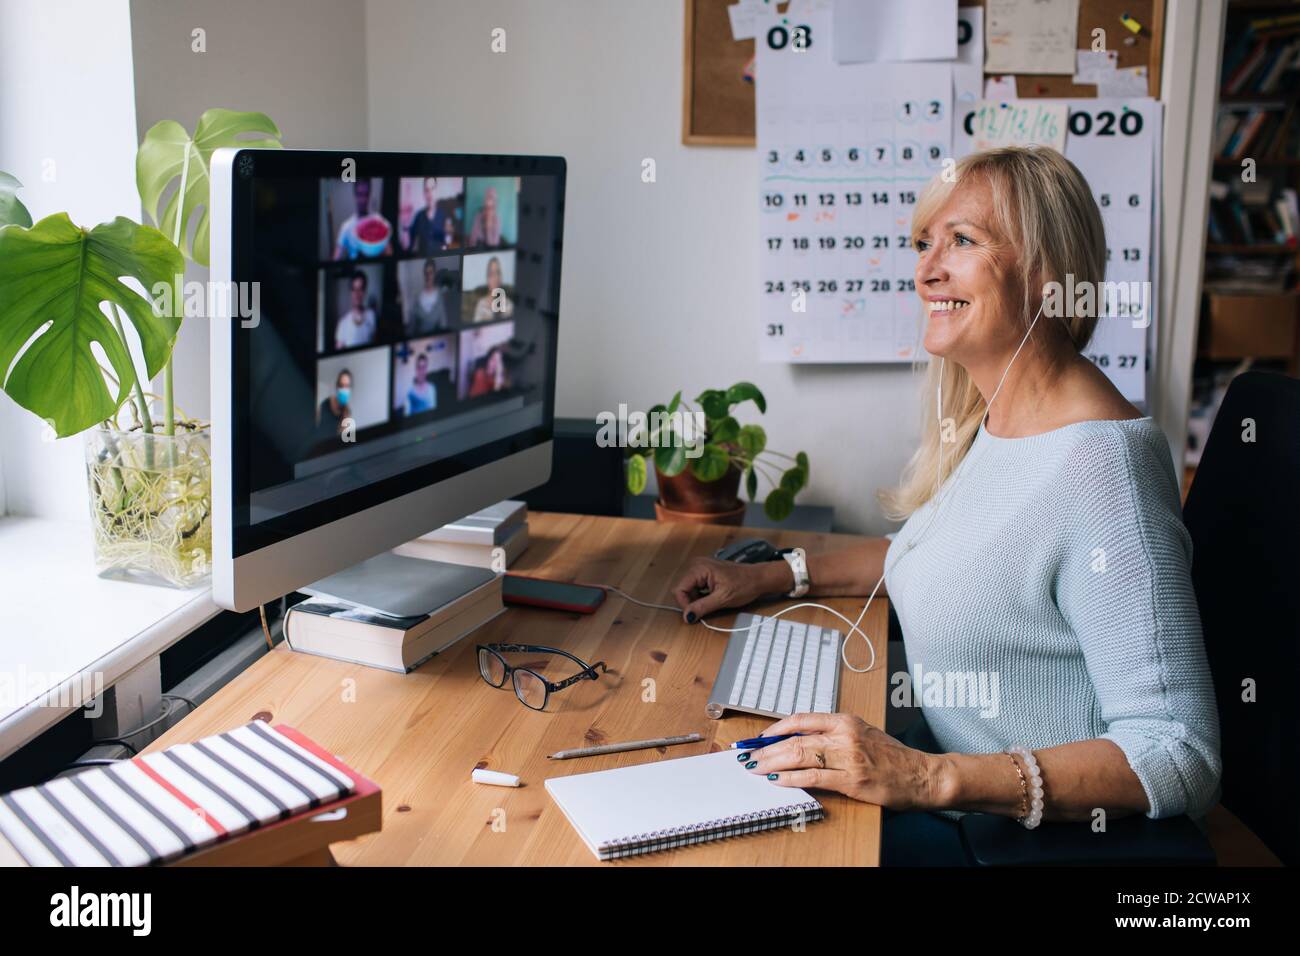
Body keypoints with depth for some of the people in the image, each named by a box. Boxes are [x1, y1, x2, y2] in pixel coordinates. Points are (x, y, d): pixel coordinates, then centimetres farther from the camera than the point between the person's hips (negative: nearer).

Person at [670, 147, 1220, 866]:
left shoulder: (1098, 464, -27)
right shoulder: (989, 417, 3)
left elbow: (1181, 759, -28)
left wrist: (933, 777, -34)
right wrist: (772, 576, 13)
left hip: (1026, 837, -8)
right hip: (945, 782, 8)